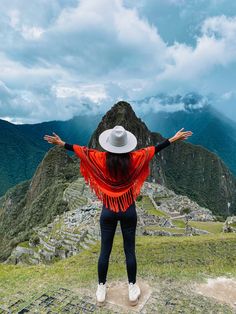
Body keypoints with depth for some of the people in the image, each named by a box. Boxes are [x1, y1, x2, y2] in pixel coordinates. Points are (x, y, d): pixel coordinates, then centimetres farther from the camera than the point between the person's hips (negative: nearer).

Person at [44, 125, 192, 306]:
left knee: (105, 251, 13)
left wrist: (61, 143, 15)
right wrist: (174, 139, 10)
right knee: (130, 251, 13)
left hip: (108, 211, 0)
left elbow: (82, 150, 1)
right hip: (129, 211, 0)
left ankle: (101, 289, 30)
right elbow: (154, 149, -2)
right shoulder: (134, 159, -11)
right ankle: (132, 288, 28)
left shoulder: (101, 159, -11)